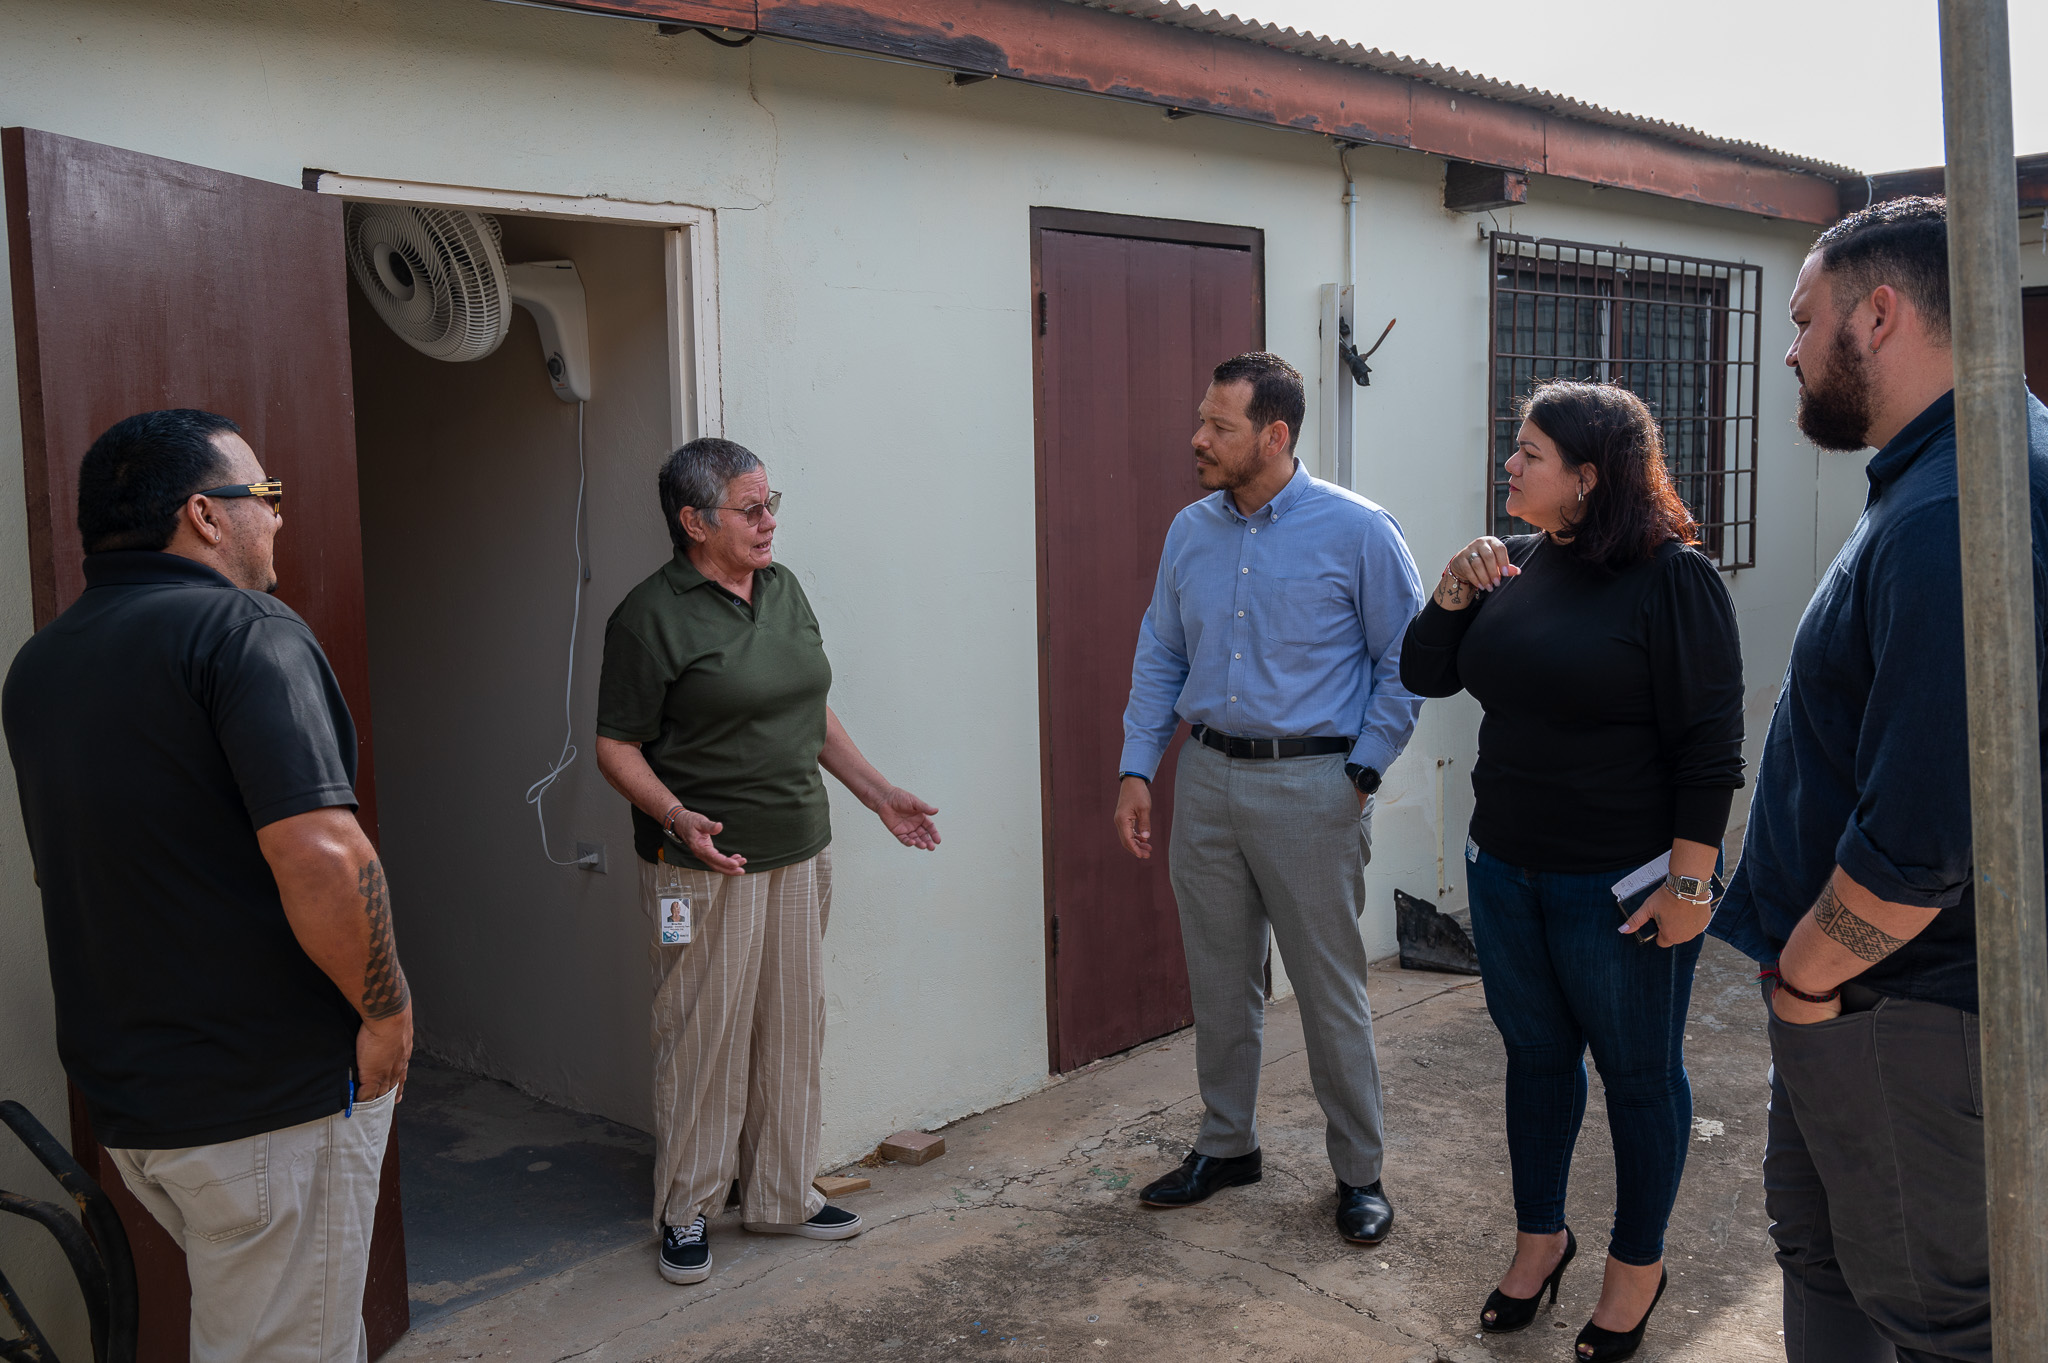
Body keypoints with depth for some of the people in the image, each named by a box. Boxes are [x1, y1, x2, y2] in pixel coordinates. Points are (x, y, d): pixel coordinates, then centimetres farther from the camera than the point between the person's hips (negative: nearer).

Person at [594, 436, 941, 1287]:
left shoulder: (783, 589, 10)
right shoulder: (652, 617, -12)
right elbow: (617, 747, -11)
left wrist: (877, 794, 14)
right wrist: (676, 817, -26)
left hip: (800, 851, 7)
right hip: (706, 865, -7)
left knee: (792, 1029, 13)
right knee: (704, 1037, 2)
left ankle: (781, 1194, 27)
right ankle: (685, 1211, 19)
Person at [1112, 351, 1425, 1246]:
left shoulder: (1357, 532, -8)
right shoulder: (1190, 532, 7)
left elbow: (1406, 662, -4)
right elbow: (1159, 657, 12)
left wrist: (1362, 773, -9)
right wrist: (1137, 770, 5)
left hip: (1311, 786, -5)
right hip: (1207, 778, 5)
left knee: (1330, 991, 3)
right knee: (1219, 982, 15)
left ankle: (1359, 1173, 20)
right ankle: (1226, 1145, 32)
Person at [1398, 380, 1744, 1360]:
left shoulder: (1672, 578, -14)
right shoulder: (1519, 568, 5)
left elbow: (1710, 746, -15)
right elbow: (1425, 675, 9)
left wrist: (1689, 882, -17)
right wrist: (1454, 592, -7)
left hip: (1624, 888, -6)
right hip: (1506, 872, 6)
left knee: (1638, 1073, 11)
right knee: (1535, 1056, 18)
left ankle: (1637, 1264, 30)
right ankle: (1540, 1237, 37)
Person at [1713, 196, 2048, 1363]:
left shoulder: (1950, 517, -26)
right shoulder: (1943, 478, 9)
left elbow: (1923, 838, -32)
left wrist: (1805, 973, -15)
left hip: (1909, 1015, -10)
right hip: (1855, 988, 10)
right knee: (1820, 1250, 23)